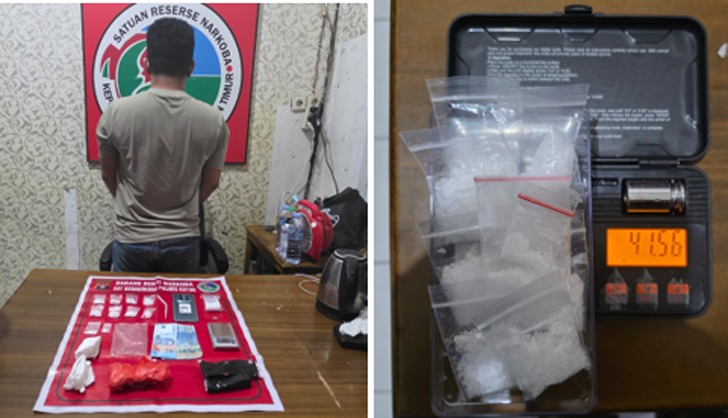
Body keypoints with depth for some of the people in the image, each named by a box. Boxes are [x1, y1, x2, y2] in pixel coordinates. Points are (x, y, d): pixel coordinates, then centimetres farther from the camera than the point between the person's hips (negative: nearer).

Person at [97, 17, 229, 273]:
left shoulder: (117, 113, -12)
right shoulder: (213, 120, -10)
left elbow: (108, 175, 2)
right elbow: (211, 183, 3)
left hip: (132, 240, -1)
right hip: (183, 241, 1)